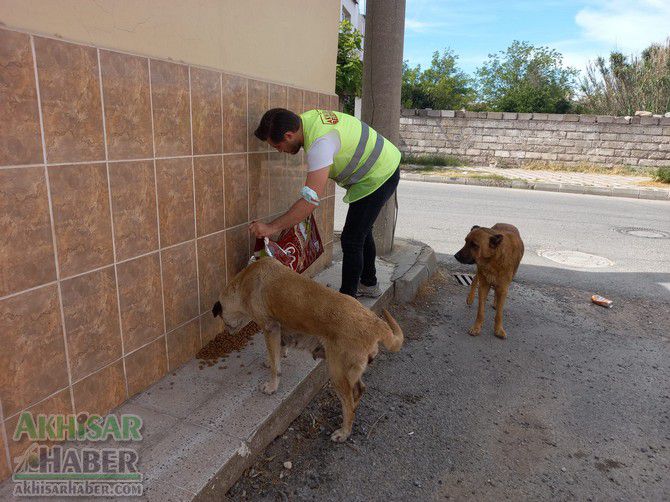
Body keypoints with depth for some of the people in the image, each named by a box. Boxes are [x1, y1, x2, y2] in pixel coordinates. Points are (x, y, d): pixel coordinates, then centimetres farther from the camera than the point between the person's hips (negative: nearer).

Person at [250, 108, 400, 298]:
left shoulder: (320, 143, -34)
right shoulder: (307, 117, -5)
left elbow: (312, 200, -38)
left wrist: (271, 227, -35)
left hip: (377, 178, -10)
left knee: (351, 240, -7)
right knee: (361, 232, 21)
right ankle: (369, 284, 38)